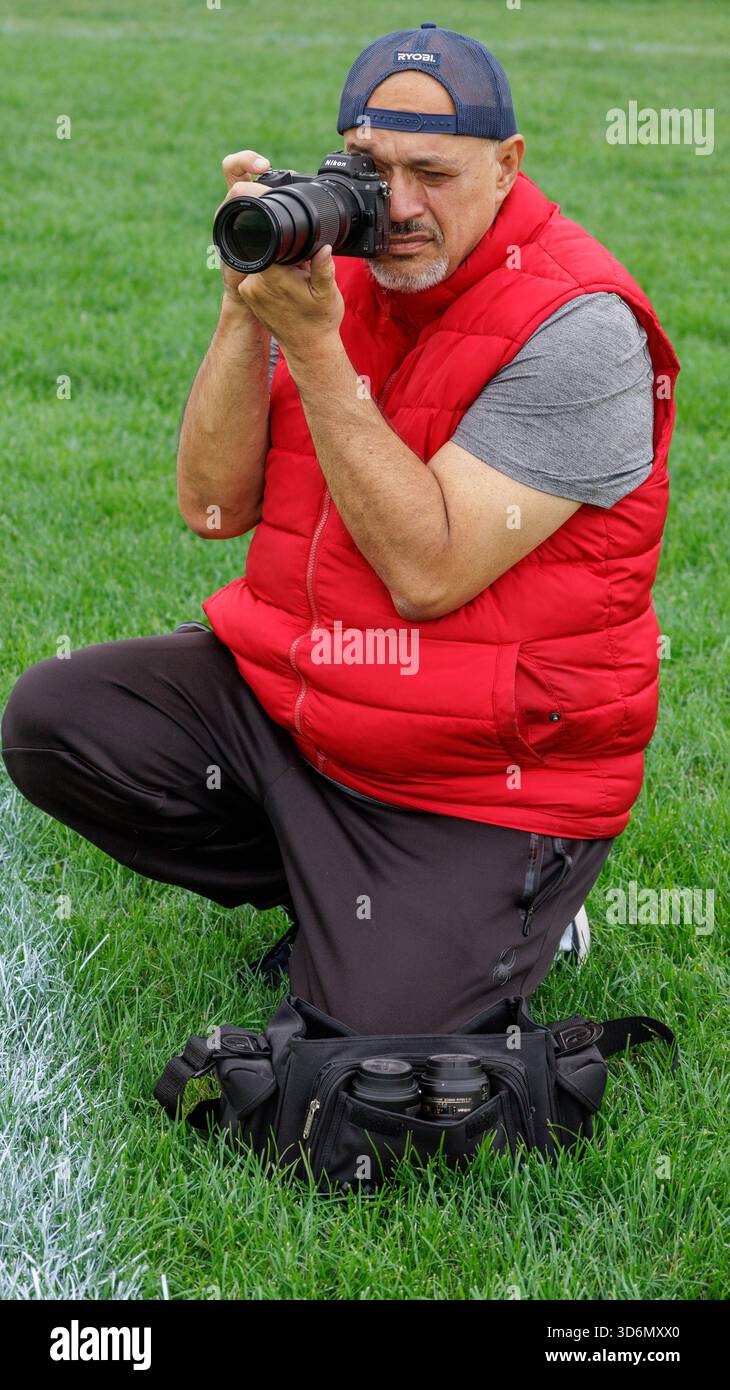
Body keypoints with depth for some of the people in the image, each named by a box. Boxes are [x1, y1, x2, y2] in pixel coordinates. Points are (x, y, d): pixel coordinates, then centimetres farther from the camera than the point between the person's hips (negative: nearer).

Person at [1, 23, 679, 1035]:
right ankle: (330, 891, 5)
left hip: (474, 781, -6)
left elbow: (428, 572, -24)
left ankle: (511, 918, 17)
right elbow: (213, 508, -2)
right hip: (281, 688, 6)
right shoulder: (331, 266, 2)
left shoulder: (575, 324, -19)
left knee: (372, 1037, -17)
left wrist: (313, 343, -24)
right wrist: (248, 311, -16)